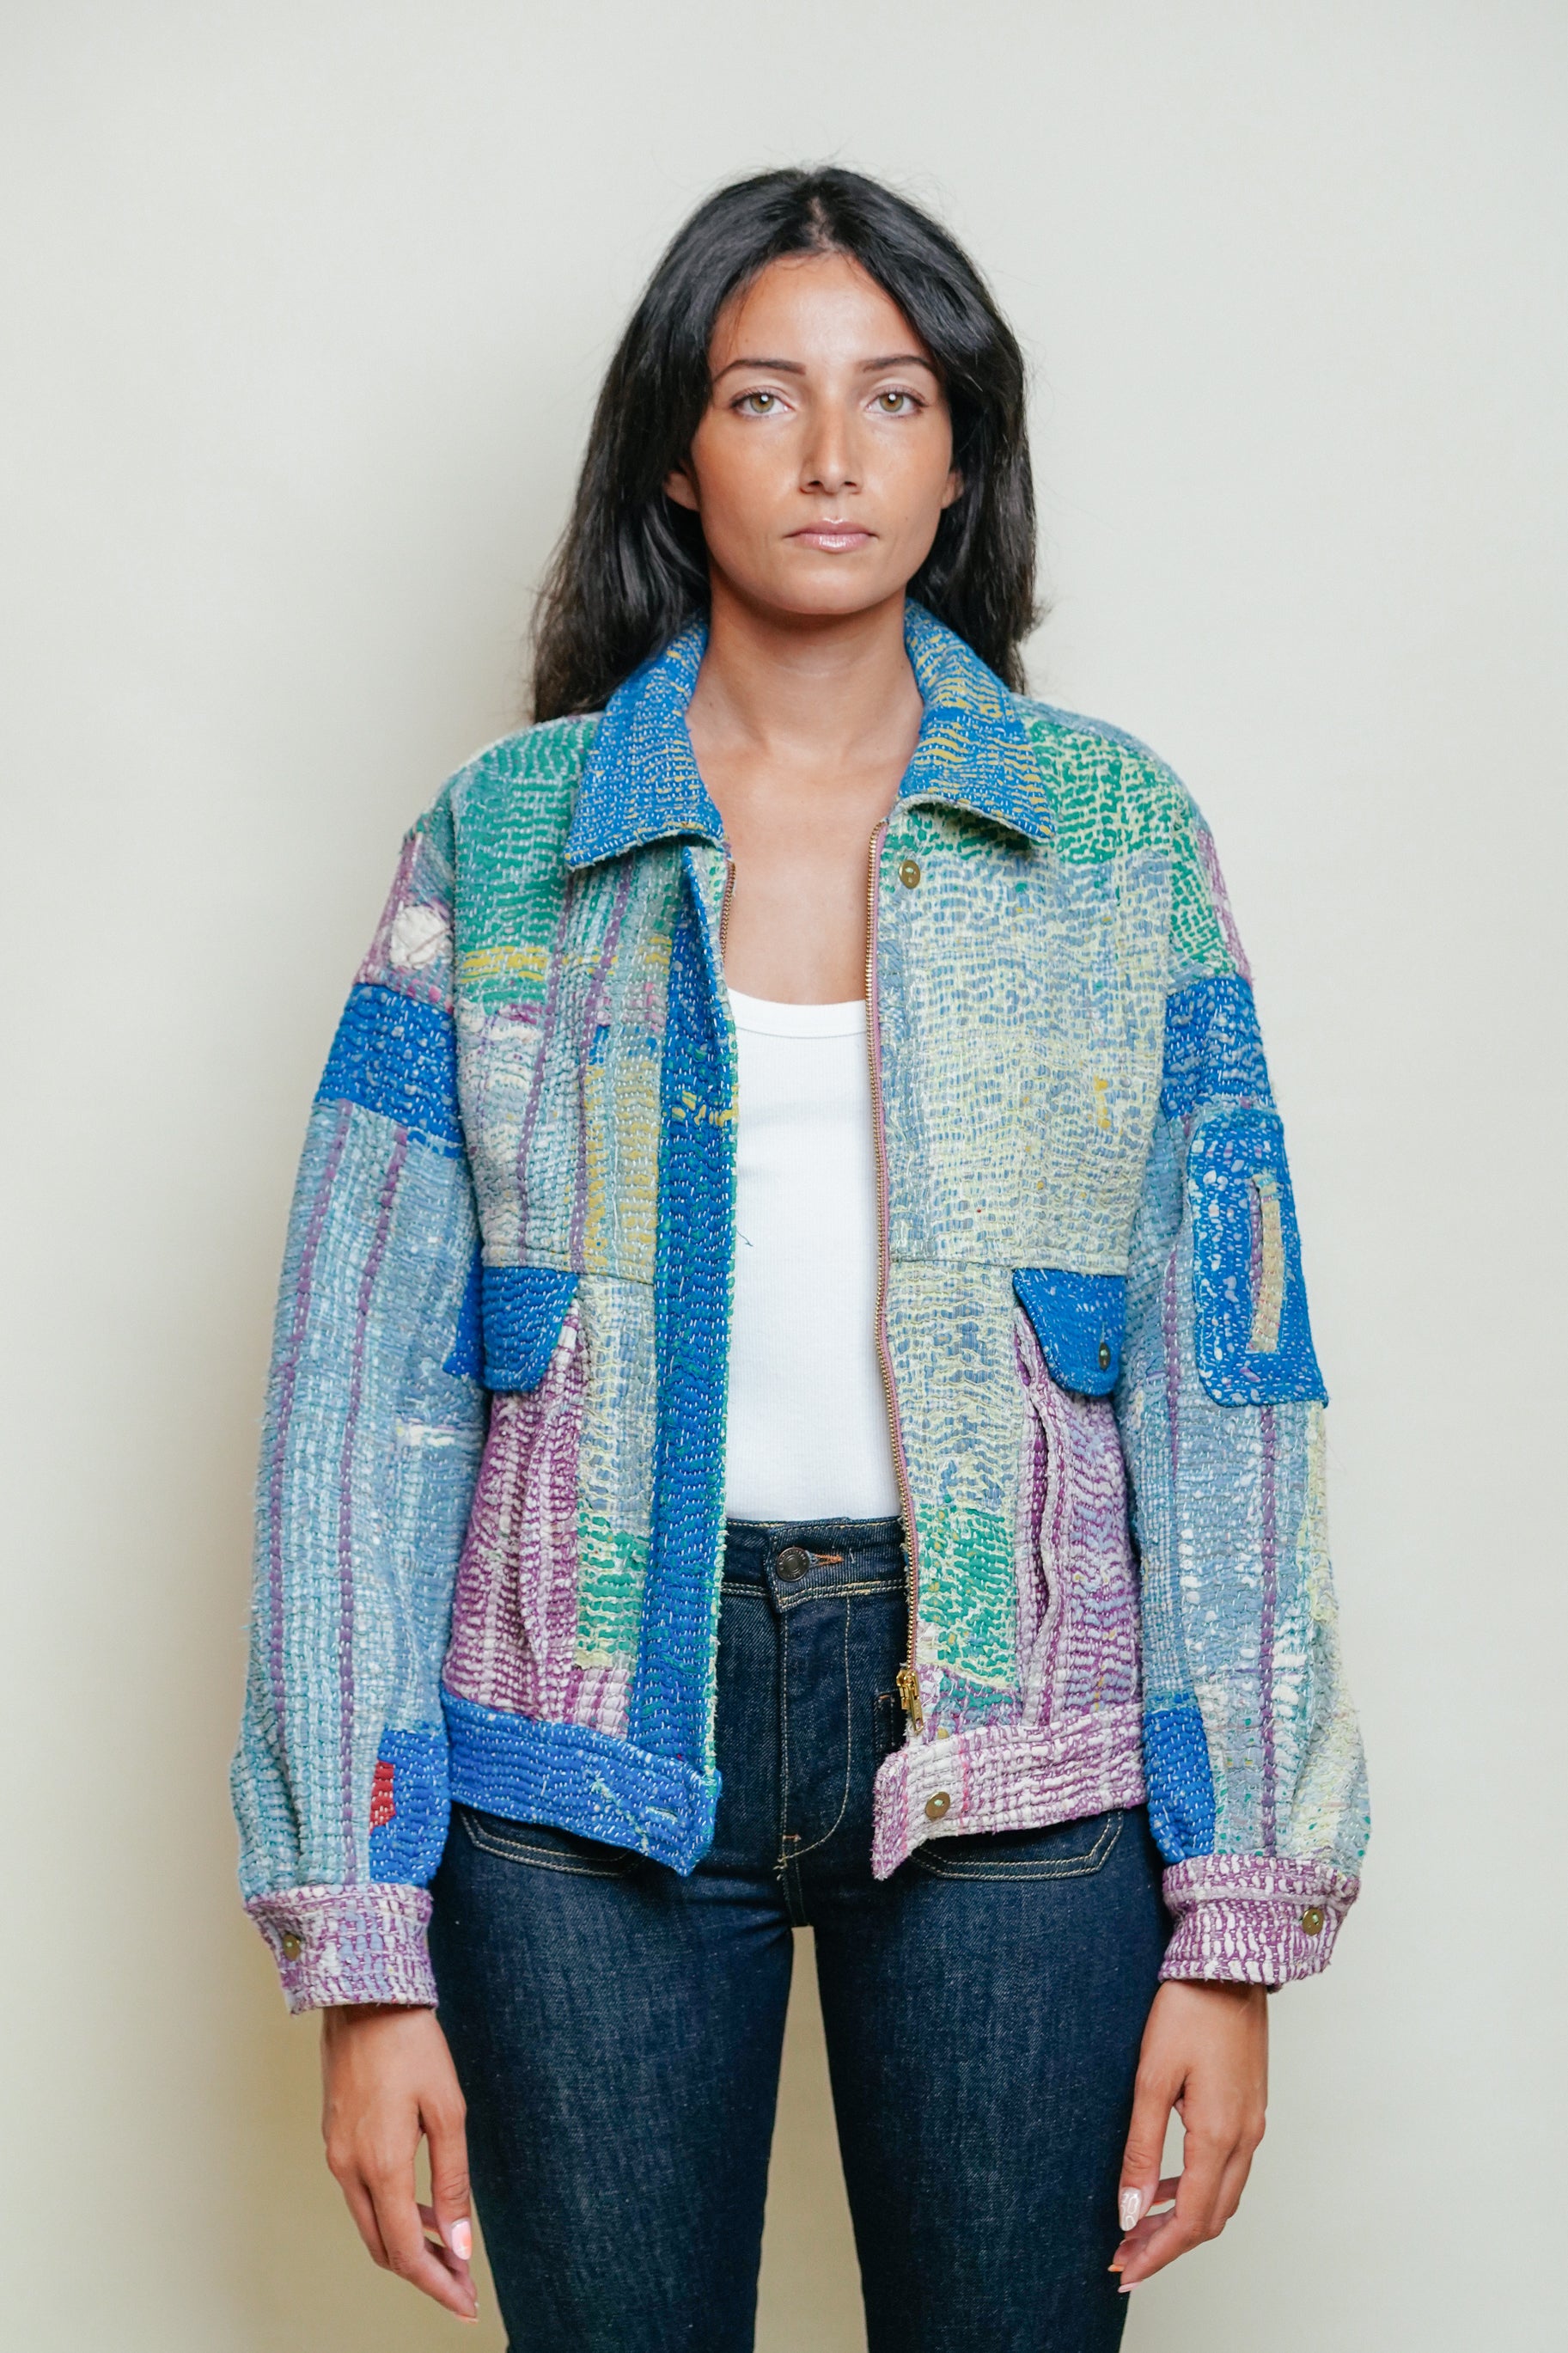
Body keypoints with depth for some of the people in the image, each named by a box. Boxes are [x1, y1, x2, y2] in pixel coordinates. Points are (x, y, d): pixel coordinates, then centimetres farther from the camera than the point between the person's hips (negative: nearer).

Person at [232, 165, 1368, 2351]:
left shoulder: (1119, 833, 4)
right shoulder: (499, 841, 2)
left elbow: (1227, 1371, 1)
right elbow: (362, 1383, -1)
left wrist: (1239, 1920, -4)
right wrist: (359, 1947, -5)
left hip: (1016, 1759, 1)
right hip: (588, 1755, 0)